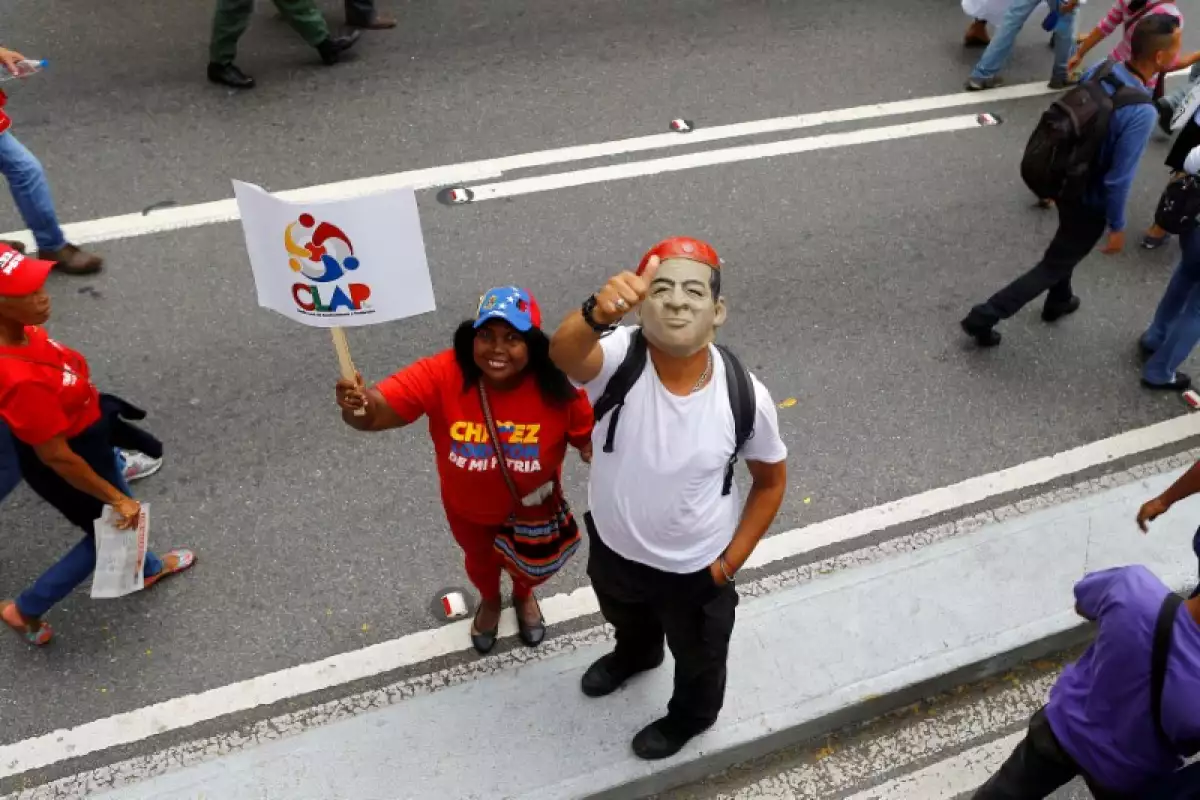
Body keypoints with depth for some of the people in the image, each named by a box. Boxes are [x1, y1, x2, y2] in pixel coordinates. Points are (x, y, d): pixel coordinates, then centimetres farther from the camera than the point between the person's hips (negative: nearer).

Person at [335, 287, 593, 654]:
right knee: (480, 560, 34)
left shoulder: (556, 386, -33)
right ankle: (490, 601, 71)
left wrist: (593, 451, -39)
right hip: (469, 508, 0)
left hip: (532, 507, 0)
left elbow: (589, 438, -18)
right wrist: (356, 406, -61)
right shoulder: (442, 374, -34)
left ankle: (524, 596, 72)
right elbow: (376, 412, -40)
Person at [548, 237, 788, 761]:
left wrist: (732, 559, -7)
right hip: (612, 548, 2)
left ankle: (691, 714, 63)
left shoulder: (745, 395, -26)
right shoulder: (620, 357, -28)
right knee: (626, 620, 36)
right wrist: (596, 314, -74)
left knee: (698, 655, 28)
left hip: (694, 570, -1)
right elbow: (563, 355, -53)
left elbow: (771, 480, -7)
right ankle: (636, 655, 73)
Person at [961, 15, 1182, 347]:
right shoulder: (1142, 113, -33)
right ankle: (983, 317, 9)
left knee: (1067, 246, 31)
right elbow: (1118, 179, -26)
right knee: (1053, 266, 10)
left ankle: (1058, 302, 55)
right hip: (1090, 203, -7)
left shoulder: (1100, 71, -13)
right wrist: (1117, 226, -12)